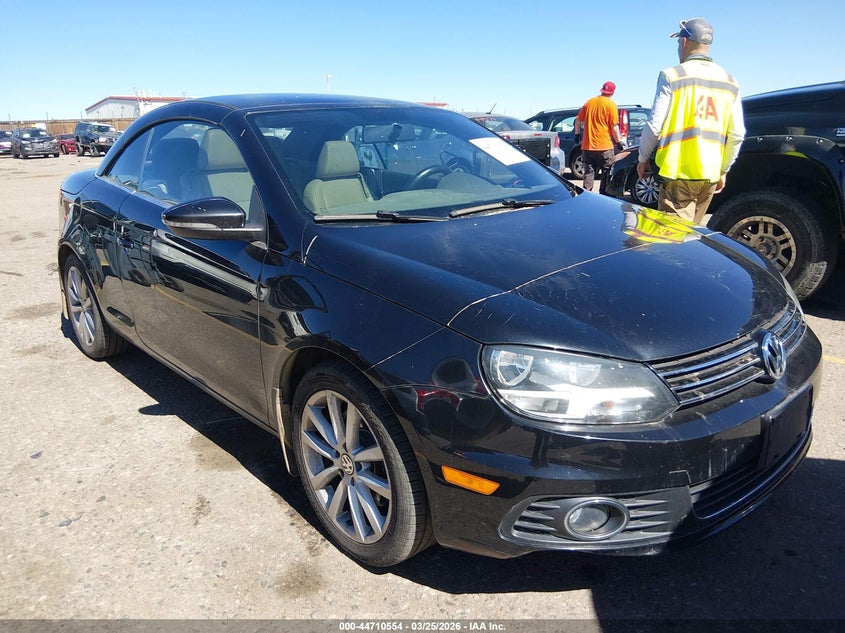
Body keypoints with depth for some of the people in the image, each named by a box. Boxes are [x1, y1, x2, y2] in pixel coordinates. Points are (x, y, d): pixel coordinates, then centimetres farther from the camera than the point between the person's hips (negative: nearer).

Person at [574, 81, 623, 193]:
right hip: (604, 146, -4)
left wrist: (577, 134, 25)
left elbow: (578, 120, 13)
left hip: (587, 146, 5)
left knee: (588, 173, 8)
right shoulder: (610, 104, -6)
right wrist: (619, 141, -1)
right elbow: (614, 126, -9)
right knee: (606, 173, 5)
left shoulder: (589, 102, 9)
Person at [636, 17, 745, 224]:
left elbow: (654, 125, -9)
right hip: (710, 174, 6)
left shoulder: (672, 76, -5)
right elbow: (737, 134, 10)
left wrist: (643, 159, 6)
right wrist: (723, 170, 19)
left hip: (679, 172, -6)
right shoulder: (729, 82, 13)